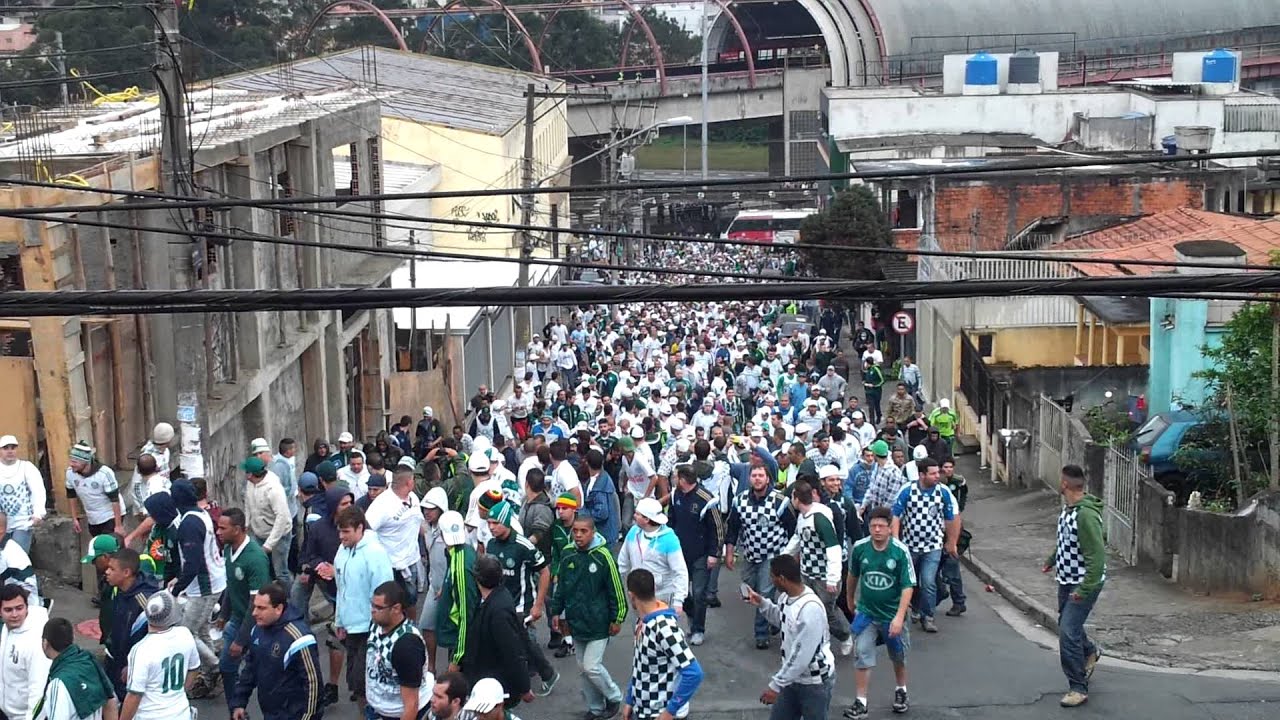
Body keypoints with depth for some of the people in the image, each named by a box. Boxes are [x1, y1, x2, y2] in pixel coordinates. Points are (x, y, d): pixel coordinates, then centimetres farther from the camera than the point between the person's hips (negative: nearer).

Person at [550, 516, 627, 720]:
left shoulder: (603, 556, -15)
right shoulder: (568, 556, 1)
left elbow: (616, 590, -10)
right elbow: (561, 587, 14)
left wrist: (617, 619, -7)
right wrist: (557, 611, 14)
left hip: (598, 624, -6)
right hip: (576, 623, 6)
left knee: (592, 667, -9)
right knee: (583, 667, 13)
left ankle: (614, 697, 16)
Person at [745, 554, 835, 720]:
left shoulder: (811, 609, -31)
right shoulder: (786, 597, -2)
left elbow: (802, 656, -29)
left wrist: (776, 685, -23)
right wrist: (762, 604, 5)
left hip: (815, 683, -9)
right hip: (793, 678, 9)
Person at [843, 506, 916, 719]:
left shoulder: (901, 551, -19)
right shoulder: (859, 548, -11)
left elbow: (908, 586, -18)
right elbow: (853, 576, 9)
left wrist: (899, 617, -26)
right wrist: (850, 600, 21)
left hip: (892, 615, -1)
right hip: (866, 613, 1)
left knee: (898, 657, 18)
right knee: (862, 656, -6)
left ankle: (901, 691, 43)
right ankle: (860, 703, 3)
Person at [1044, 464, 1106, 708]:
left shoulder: (1086, 514, -26)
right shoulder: (1067, 509, 5)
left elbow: (1097, 555, -28)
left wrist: (1085, 589, -30)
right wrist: (1052, 559, 37)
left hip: (1084, 584, -9)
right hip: (1066, 580, 9)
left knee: (1068, 633, -11)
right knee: (1065, 625, 22)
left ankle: (1078, 688, 1)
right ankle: (1090, 652, 51)